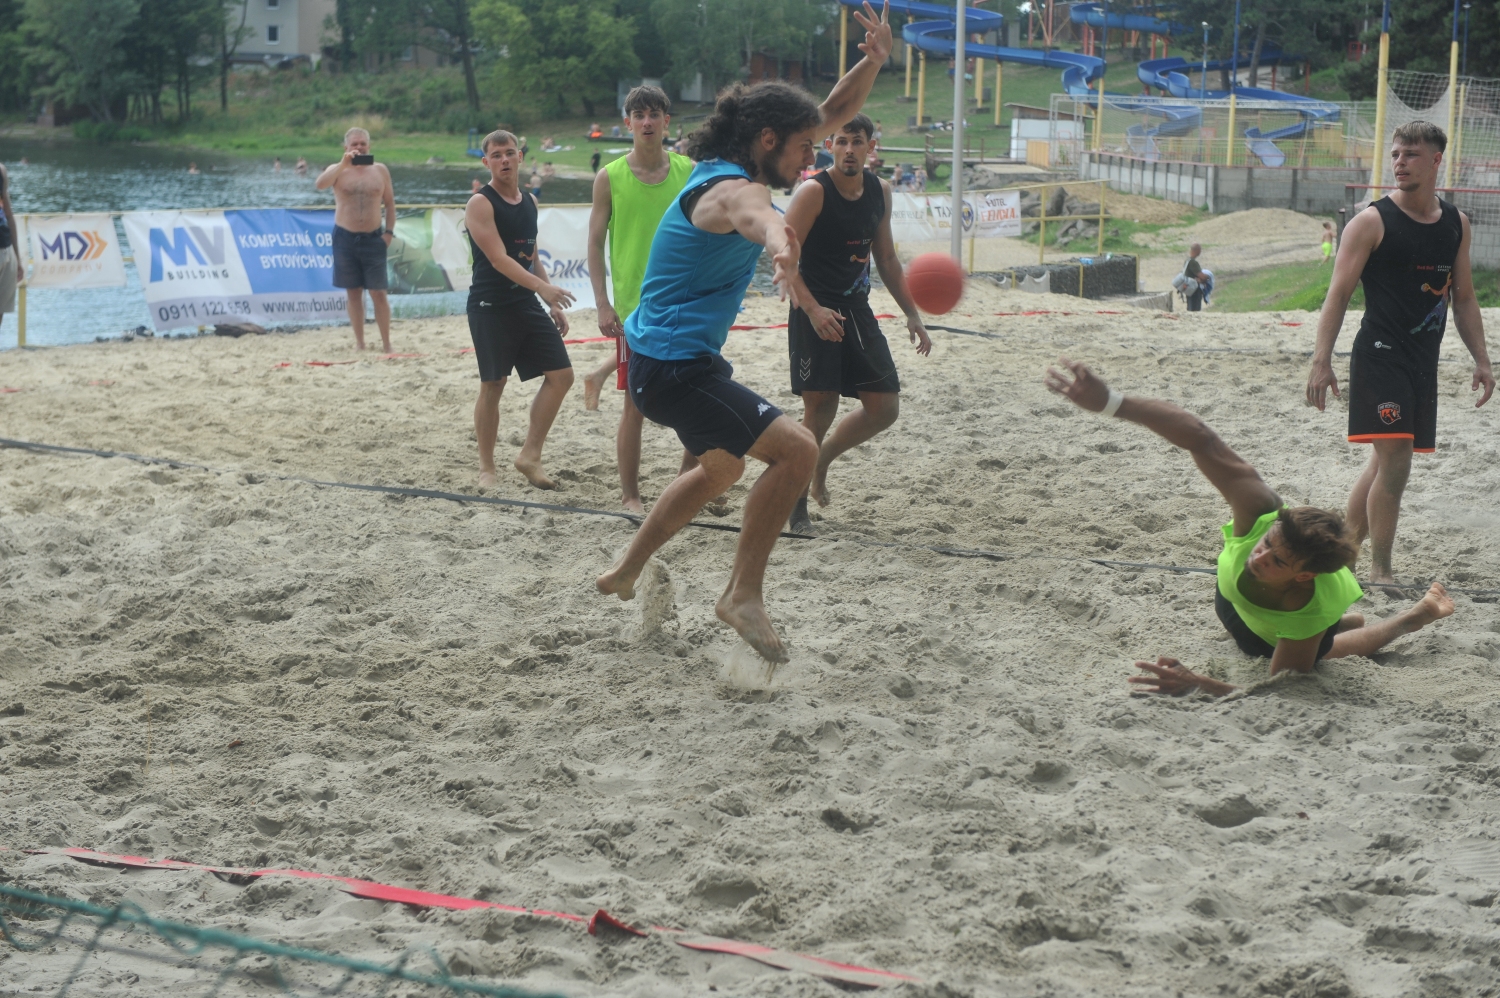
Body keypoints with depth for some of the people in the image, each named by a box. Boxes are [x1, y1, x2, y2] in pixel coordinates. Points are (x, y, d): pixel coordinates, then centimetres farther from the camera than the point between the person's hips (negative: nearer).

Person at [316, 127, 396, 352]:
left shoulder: (380, 170, 6)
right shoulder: (338, 170, 1)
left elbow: (390, 203, 11)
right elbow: (320, 184, -21)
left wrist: (389, 231, 0)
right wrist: (344, 163, -27)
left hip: (373, 238, 0)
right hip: (345, 238, 0)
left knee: (378, 293, -2)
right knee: (354, 292, 6)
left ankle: (386, 343, 5)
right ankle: (359, 343, 13)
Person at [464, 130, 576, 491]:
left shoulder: (529, 202, 13)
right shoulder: (481, 204, -11)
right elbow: (498, 259, -21)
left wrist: (554, 305, 16)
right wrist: (544, 287, -31)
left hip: (527, 304, 7)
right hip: (490, 307, -7)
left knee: (561, 375, 1)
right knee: (492, 385, -1)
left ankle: (530, 456, 10)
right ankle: (486, 467, 11)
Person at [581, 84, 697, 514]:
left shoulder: (688, 171, 4)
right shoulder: (610, 178, -2)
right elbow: (596, 242, 0)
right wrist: (603, 304, -7)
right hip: (634, 306, -3)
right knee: (636, 405, 1)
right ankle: (630, 494, 12)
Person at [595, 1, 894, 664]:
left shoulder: (740, 171, 6)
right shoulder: (731, 188, -24)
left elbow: (832, 115, 15)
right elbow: (754, 215, -52)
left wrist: (874, 61, -2)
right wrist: (780, 243, -76)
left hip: (671, 360, 11)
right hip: (673, 367, -11)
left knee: (723, 466, 32)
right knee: (796, 450, -19)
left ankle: (626, 574, 43)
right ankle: (743, 596, -11)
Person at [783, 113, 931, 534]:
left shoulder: (880, 191, 7)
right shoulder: (813, 192, -13)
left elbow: (886, 258, 17)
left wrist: (912, 314, 14)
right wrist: (813, 309, -27)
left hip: (857, 309, 7)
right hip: (816, 313, -7)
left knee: (885, 408, 5)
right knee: (820, 411, -9)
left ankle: (820, 461, 28)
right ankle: (796, 505, 6)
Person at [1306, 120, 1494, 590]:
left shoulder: (1456, 224, 11)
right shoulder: (1372, 222, -7)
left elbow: (1463, 298, 18)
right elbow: (1339, 293, -9)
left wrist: (1481, 359, 12)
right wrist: (1322, 360, -17)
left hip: (1424, 361, 7)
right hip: (1379, 357, -6)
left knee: (1388, 462, 12)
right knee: (1394, 460, -14)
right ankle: (1381, 572, -5)